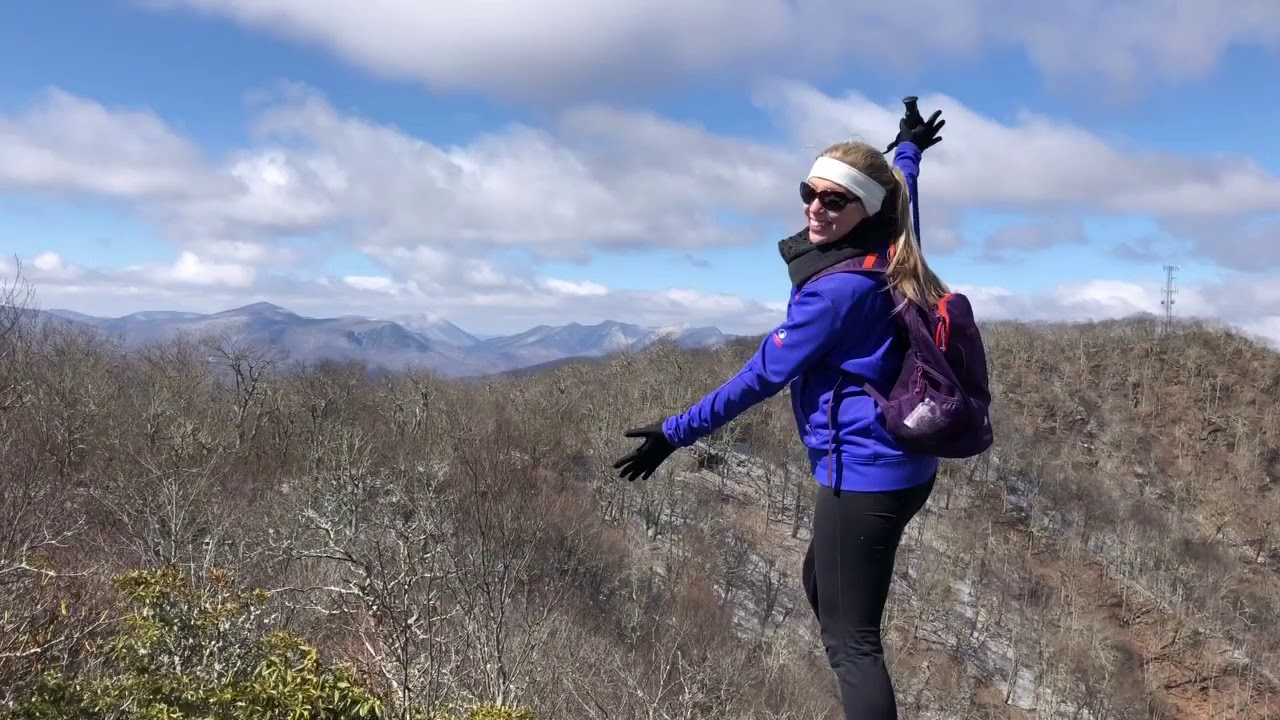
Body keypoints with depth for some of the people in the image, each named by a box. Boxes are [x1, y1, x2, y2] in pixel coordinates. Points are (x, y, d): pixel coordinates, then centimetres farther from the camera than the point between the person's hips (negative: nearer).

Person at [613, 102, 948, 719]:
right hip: (903, 465, 10)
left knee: (850, 638, -4)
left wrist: (677, 432, -8)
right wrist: (908, 149, 50)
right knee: (820, 583, 27)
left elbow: (764, 374, -16)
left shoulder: (837, 288, -20)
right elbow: (895, 194, 30)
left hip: (863, 473, -10)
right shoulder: (886, 256, 6)